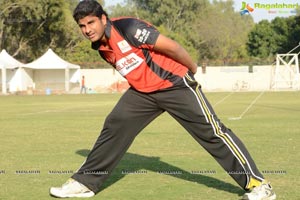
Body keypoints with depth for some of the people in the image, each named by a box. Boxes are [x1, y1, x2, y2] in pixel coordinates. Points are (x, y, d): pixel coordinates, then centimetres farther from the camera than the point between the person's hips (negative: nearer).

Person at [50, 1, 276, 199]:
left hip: (174, 84, -7)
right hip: (142, 90, 7)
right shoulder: (101, 46, 0)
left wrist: (192, 69, -7)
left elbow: (171, 46, -20)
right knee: (114, 127, 1)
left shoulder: (128, 28, -25)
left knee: (211, 131, -9)